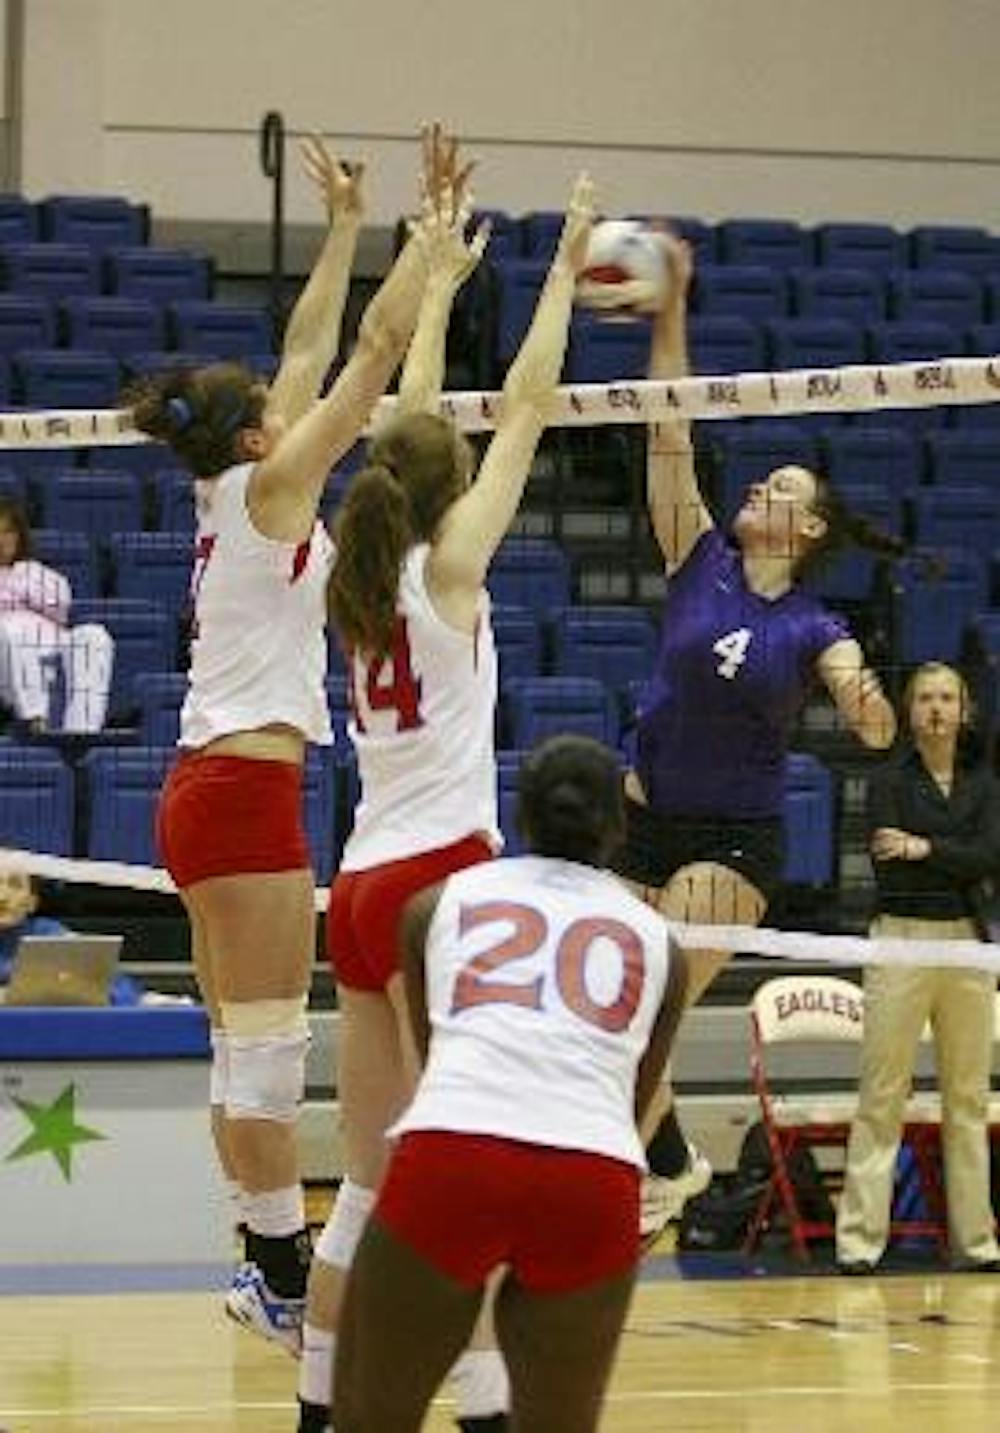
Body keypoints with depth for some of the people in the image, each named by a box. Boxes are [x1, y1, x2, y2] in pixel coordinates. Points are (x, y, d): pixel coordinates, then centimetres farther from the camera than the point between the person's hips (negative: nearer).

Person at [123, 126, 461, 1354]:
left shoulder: (236, 492, 14)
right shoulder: (271, 488, -7)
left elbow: (311, 351, 23)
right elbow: (377, 346, -8)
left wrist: (346, 225, 27)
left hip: (208, 788, 10)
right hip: (244, 788, -10)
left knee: (246, 1045, 9)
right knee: (267, 1046, -8)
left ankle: (274, 1267, 11)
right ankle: (285, 1283, -8)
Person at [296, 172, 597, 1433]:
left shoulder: (364, 580, 11)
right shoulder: (447, 565, -6)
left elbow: (411, 428, 24)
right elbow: (525, 409, -1)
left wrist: (442, 286, 32)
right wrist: (563, 271, 8)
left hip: (363, 889, 8)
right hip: (440, 878, -8)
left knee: (373, 1175, 11)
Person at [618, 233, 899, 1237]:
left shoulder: (815, 630, -4)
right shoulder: (701, 564, 2)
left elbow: (873, 726, -21)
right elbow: (669, 437, -6)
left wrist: (871, 706, -46)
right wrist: (670, 311, -15)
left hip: (734, 841, -3)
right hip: (644, 820, 3)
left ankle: (642, 1182, -4)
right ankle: (674, 1162, 26)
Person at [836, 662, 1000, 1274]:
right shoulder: (892, 780, 0)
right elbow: (887, 866, -13)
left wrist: (926, 848, -15)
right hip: (902, 939, -4)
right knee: (882, 1096, -5)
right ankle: (860, 1238, -5)